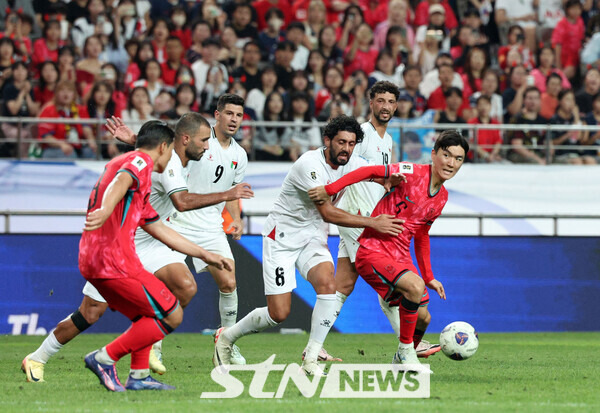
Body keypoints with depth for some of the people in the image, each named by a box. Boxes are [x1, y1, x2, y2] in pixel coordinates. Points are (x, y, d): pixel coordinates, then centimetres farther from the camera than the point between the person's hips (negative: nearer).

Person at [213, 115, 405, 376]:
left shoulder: (351, 163, -4)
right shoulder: (310, 164, -25)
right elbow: (328, 213, -28)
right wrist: (372, 223, -28)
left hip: (313, 237, 6)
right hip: (282, 237, -6)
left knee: (327, 284, -25)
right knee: (279, 314, -7)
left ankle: (311, 359, -16)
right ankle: (226, 337, 20)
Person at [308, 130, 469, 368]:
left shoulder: (441, 197, 9)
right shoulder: (413, 174, -14)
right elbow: (371, 172, -15)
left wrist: (428, 277, 18)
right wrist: (330, 189, -21)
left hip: (400, 258, 8)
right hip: (373, 252, -8)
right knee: (415, 287, -29)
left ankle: (402, 359, 26)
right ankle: (406, 351, -11)